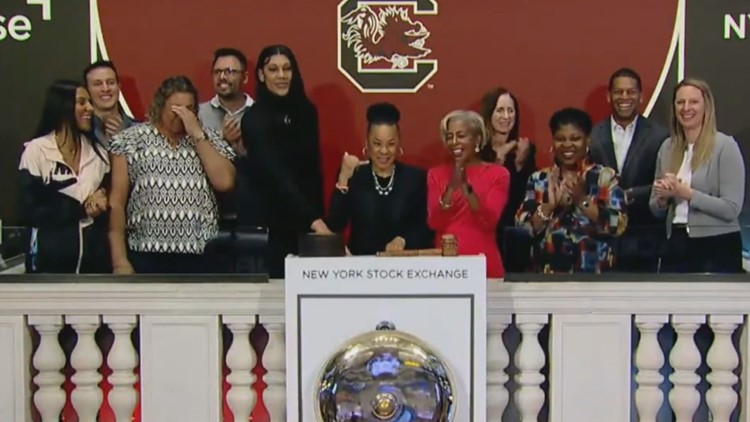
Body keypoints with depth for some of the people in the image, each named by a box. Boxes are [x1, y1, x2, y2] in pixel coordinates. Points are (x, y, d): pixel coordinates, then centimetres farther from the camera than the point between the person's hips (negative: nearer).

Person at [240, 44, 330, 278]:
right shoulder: (254, 118, -11)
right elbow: (276, 174, -22)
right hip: (270, 221, -5)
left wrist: (318, 216, 6)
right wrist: (313, 219, -32)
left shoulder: (306, 112, 7)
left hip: (306, 220, 5)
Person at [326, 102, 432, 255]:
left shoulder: (416, 177, 8)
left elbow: (427, 228, 5)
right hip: (362, 261, -1)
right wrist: (343, 179, -10)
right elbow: (335, 226, -4)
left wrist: (403, 240, -13)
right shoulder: (353, 177, 7)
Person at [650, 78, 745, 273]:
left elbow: (732, 209, -13)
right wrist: (662, 198, -7)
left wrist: (687, 193, -18)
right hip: (676, 247, 5)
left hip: (717, 249, -5)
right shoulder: (667, 147, 9)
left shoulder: (725, 145, -7)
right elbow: (656, 210, 14)